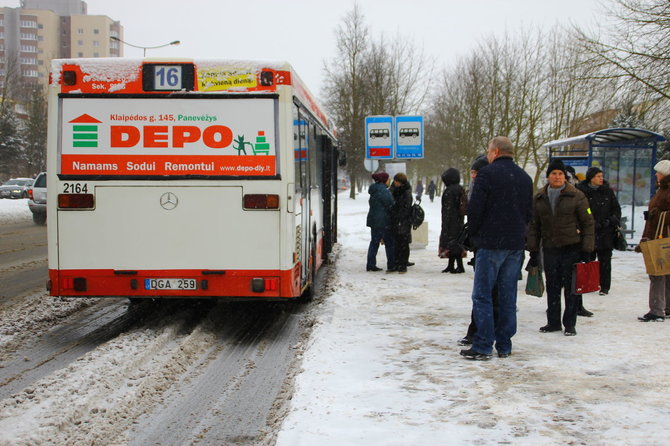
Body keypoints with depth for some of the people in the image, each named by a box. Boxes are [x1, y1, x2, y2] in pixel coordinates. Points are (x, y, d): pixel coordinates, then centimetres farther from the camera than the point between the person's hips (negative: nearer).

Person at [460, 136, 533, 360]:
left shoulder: (487, 173, -9)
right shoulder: (525, 177, 13)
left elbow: (475, 208, -11)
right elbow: (528, 212, 16)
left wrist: (474, 233, 3)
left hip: (491, 243, -7)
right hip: (516, 245, 7)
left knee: (482, 295, -2)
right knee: (508, 295, 10)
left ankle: (483, 346, -4)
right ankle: (504, 345, 14)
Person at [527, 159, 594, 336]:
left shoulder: (576, 196, -3)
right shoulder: (539, 198, 8)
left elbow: (588, 223, -2)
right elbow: (534, 226, 12)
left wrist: (586, 249, -7)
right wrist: (533, 251, 7)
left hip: (571, 248, -3)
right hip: (550, 248, 3)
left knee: (570, 287, 1)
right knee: (552, 287, 7)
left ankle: (570, 324, 10)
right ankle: (553, 322, 18)